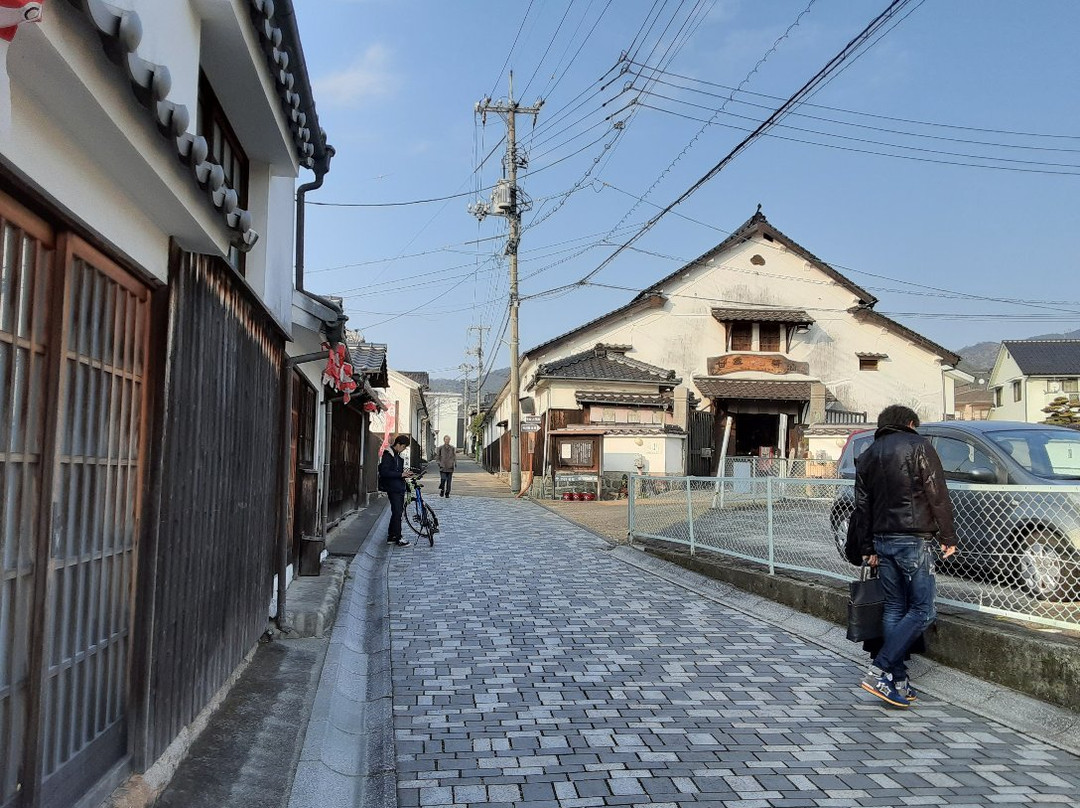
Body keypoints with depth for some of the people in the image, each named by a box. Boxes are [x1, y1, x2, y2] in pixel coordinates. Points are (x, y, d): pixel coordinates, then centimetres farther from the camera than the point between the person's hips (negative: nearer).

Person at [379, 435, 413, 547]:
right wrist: (401, 474, -20)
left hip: (400, 488, 9)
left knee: (397, 512, 12)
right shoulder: (388, 455, -12)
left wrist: (405, 473, 5)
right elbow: (384, 472, -20)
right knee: (397, 513, -8)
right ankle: (398, 538, -2)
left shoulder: (398, 455, 16)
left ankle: (391, 537, 20)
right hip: (393, 488, -9)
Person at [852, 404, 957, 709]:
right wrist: (948, 537, 0)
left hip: (883, 540, 7)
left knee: (894, 608, 11)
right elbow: (937, 495, -6)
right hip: (914, 539, -7)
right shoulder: (918, 446, -1)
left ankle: (898, 682, 10)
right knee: (922, 611, -4)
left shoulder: (867, 455, 16)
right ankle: (878, 672, -13)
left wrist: (868, 548, 18)